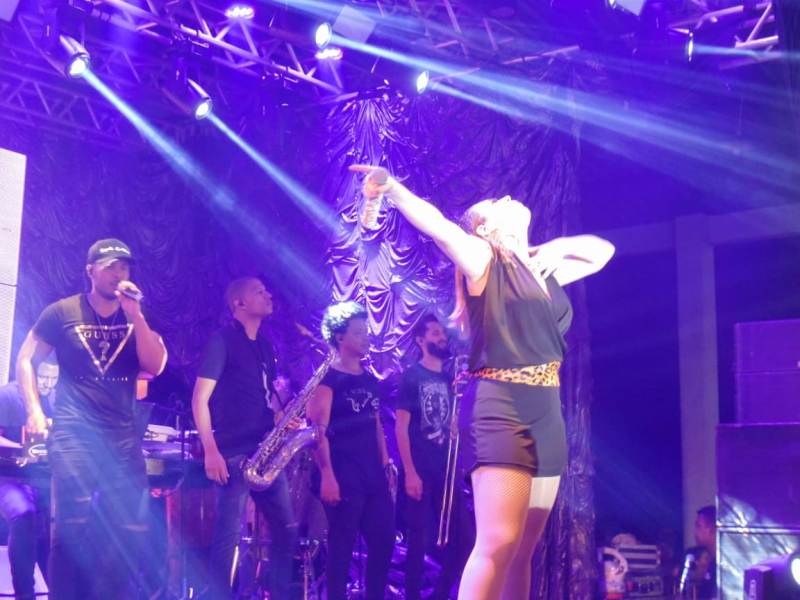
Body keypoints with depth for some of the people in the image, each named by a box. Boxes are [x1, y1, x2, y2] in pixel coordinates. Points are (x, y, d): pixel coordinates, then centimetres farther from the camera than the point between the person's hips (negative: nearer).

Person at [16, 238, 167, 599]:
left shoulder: (139, 318, 11)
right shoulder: (62, 312, 4)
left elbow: (155, 366, -3)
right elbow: (26, 359, 7)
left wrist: (134, 315, -10)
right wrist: (34, 411, -4)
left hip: (123, 437, 3)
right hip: (74, 434, -3)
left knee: (131, 529, 0)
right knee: (72, 527, -10)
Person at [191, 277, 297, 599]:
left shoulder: (264, 345, 17)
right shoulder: (222, 340, -5)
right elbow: (200, 399, -10)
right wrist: (211, 450, -18)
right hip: (235, 452, -8)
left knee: (286, 529, 9)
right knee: (228, 535, -6)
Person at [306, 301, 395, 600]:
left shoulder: (370, 380, 16)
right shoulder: (328, 377, -7)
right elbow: (318, 429, -15)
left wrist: (386, 465, 14)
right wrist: (327, 475, -22)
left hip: (374, 476, 7)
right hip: (344, 477, -7)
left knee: (384, 542, 7)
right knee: (342, 547, -3)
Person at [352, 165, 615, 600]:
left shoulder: (542, 269, 19)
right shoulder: (482, 259, 2)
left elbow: (602, 251, 33)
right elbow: (438, 226, -17)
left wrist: (559, 247, 13)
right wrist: (391, 188, -32)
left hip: (548, 420, 7)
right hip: (503, 413, -7)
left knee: (522, 552, 7)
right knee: (498, 544, -17)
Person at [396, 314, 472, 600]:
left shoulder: (449, 379, 14)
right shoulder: (412, 375, -3)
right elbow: (401, 427, -9)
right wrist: (409, 472, -16)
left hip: (447, 470, 6)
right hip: (421, 471, -6)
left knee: (463, 537, 3)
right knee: (420, 541, -3)